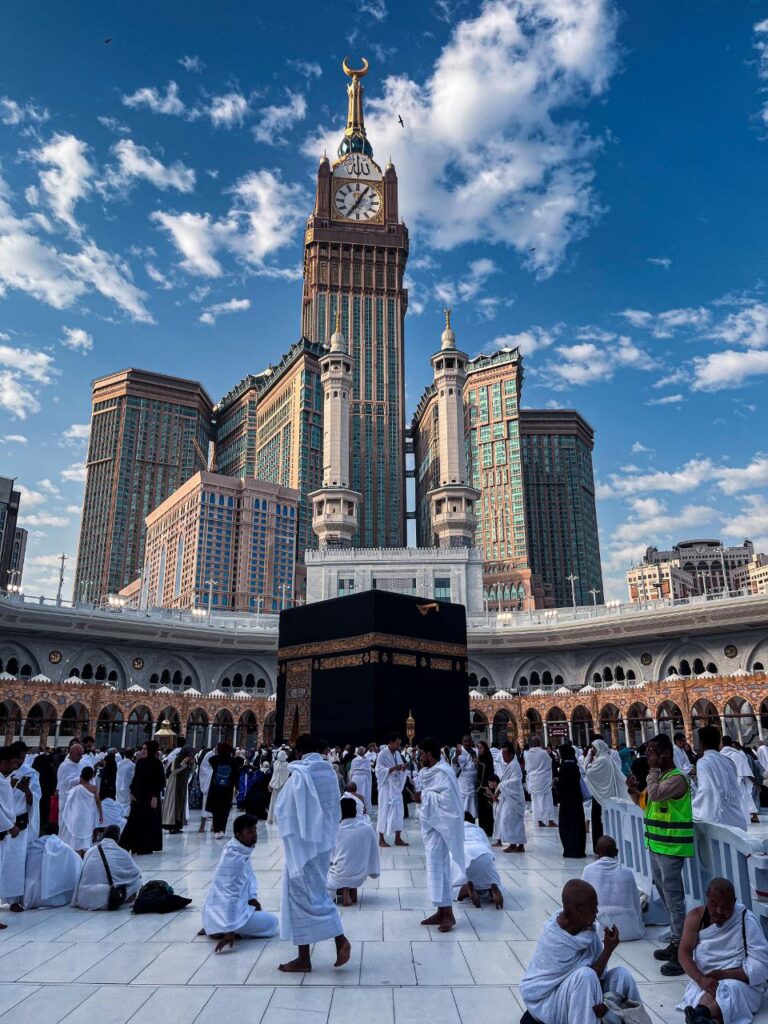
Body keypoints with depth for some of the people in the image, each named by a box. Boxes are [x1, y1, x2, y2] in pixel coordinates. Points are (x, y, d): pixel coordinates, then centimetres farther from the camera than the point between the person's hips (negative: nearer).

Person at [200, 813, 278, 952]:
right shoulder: (236, 859, -26)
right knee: (271, 922, 1)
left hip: (218, 910, 9)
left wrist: (253, 899, 7)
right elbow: (231, 895, -26)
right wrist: (230, 930, -24)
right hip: (223, 915, -9)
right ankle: (221, 930, -5)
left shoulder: (241, 849, 1)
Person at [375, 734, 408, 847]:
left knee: (398, 810, 7)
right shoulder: (382, 754, -13)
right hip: (386, 787, -7)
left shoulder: (397, 754, 8)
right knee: (385, 811, -2)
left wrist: (403, 768, -9)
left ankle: (398, 838, 14)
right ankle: (381, 839, 8)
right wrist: (394, 768, -26)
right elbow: (379, 770, -17)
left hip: (396, 786, 7)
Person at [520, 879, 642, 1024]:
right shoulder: (554, 941, -31)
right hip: (546, 999, -7)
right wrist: (608, 949, -24)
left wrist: (603, 1001, -24)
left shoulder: (587, 926, -10)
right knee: (586, 976, -34)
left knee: (621, 975, -9)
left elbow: (599, 972, -7)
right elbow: (587, 976, -25)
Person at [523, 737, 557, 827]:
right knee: (547, 799, 3)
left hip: (532, 780, 3)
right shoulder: (544, 753, -13)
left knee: (535, 800, 10)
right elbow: (549, 765, 1)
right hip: (543, 779, -3)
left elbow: (526, 768, 7)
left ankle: (539, 821, 12)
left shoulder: (526, 754, -6)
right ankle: (550, 821, 0)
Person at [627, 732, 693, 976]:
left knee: (674, 899, -4)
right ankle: (675, 942, 30)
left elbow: (654, 795, -32)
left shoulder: (677, 778, -18)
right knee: (665, 897, 18)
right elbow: (647, 802, 19)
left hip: (671, 847, -10)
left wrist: (653, 769, -19)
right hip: (656, 845, 10)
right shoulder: (660, 775, 11)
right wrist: (633, 791, 1)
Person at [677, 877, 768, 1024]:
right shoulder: (696, 916, -1)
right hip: (706, 980, 2)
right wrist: (701, 979, -27)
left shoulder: (746, 920, -9)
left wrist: (723, 975, -20)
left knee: (732, 989, -37)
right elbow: (684, 953, -8)